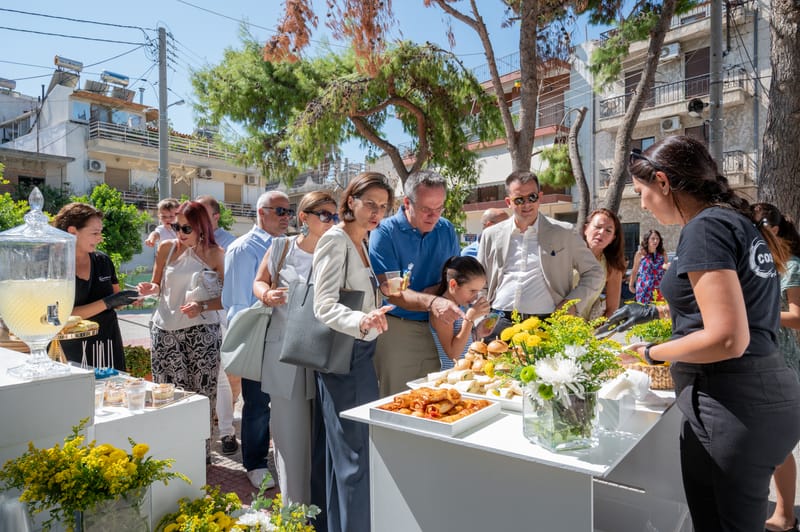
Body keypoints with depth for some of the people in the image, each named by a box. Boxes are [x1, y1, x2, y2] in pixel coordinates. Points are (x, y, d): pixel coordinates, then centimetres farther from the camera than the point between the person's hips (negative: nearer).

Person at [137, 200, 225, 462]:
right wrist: (150, 288, -5)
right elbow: (157, 285, 17)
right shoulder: (167, 248, 6)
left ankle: (201, 452, 17)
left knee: (202, 395, 1)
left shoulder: (215, 254, -1)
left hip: (202, 332, -2)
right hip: (166, 330, 2)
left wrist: (202, 306, -17)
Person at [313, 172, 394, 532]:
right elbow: (324, 305, -23)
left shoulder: (364, 244, 14)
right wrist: (361, 322, -39)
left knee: (345, 449, 17)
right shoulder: (335, 240, -12)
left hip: (362, 351, 9)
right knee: (355, 453, -4)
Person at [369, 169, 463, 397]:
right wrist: (431, 302, -33)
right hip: (397, 329, -4)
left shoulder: (446, 230, 7)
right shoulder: (385, 232, -10)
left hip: (436, 329, 4)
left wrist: (439, 288, -9)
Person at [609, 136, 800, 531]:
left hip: (729, 407, -9)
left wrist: (652, 353, -9)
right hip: (768, 395, 9)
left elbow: (728, 340, -24)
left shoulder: (705, 227, -17)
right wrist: (655, 312, 23)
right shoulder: (739, 222, 12)